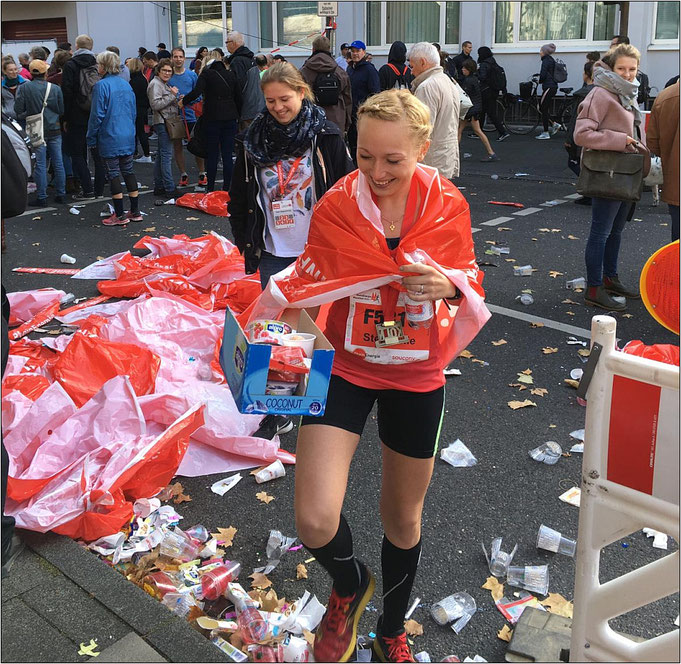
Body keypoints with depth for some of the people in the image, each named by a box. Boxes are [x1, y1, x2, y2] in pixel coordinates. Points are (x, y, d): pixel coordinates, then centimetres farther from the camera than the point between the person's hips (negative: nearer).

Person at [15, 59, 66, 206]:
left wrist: (28, 114, 14)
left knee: (40, 164, 2)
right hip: (54, 130, 1)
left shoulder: (24, 88, -8)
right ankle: (61, 194, 13)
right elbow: (62, 111, 2)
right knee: (58, 163, 8)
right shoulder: (55, 88, -4)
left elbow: (18, 110, -5)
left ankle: (42, 198, 2)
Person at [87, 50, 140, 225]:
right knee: (128, 171, 12)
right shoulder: (126, 84, 8)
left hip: (110, 138, -6)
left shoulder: (101, 86, -12)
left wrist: (91, 138, -4)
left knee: (113, 173, -1)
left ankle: (120, 215, 2)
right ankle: (135, 212, 15)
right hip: (128, 136, 6)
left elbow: (97, 114, -13)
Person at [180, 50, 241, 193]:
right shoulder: (231, 74, 8)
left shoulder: (207, 74, -4)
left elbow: (196, 92, -18)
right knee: (227, 155, 5)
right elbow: (239, 97, 7)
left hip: (212, 118, -3)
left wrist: (183, 101, -3)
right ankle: (226, 188, 8)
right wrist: (237, 115, 16)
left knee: (212, 155, 4)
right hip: (230, 118, 3)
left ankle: (210, 189, 8)